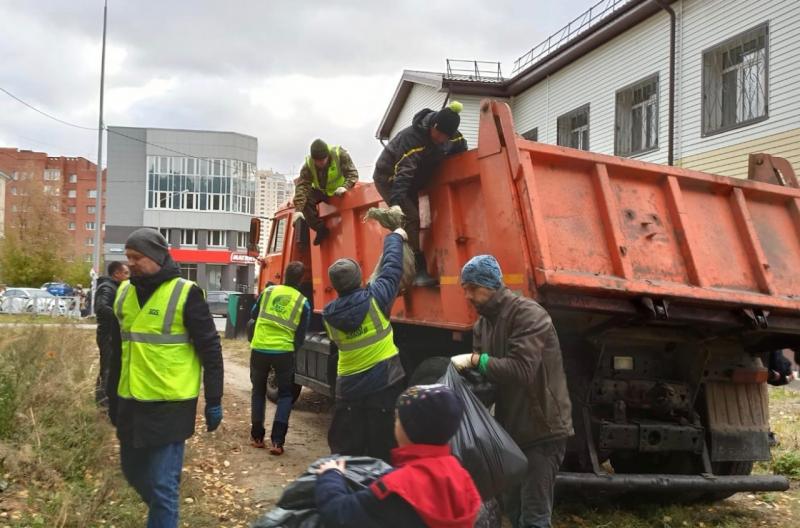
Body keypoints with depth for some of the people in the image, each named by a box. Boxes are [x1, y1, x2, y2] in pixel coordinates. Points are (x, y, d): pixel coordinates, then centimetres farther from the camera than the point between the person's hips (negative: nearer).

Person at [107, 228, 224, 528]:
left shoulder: (185, 294, -11)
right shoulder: (124, 292, 7)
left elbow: (210, 349, -8)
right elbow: (118, 349, 17)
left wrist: (213, 401, -8)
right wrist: (112, 397, 19)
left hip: (169, 405, -7)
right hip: (131, 403, 7)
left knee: (162, 483, -2)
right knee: (133, 471, 19)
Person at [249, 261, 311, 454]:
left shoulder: (268, 291, 3)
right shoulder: (303, 302, -1)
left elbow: (254, 315, 20)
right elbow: (301, 336, 4)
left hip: (259, 349, 2)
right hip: (284, 352, -1)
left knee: (258, 390, 20)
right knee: (285, 394, 12)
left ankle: (257, 436, 22)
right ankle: (277, 440, 0)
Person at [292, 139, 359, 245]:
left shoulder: (340, 154, -26)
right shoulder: (308, 165, -22)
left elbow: (352, 173, -25)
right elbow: (302, 186, -29)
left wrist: (345, 186, -46)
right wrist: (298, 209, -40)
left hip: (339, 190, -1)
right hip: (321, 191, 1)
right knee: (305, 199, -25)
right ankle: (321, 229, -16)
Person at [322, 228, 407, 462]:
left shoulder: (329, 315, -3)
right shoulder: (374, 298, -14)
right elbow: (392, 267, -2)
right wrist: (395, 237, 14)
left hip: (349, 388, 3)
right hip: (384, 385, -2)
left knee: (344, 450, 14)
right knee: (381, 451, 7)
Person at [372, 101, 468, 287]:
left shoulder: (452, 136, -14)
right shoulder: (412, 137, -35)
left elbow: (461, 152, 6)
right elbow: (402, 173, -41)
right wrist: (396, 203, -50)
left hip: (414, 179, 8)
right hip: (388, 177, -8)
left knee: (412, 220, 7)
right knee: (410, 218, -21)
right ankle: (419, 270, -23)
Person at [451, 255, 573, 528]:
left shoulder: (528, 314, -18)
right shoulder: (482, 323, 9)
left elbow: (522, 370, -29)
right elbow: (486, 374, 8)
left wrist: (475, 359, -25)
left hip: (542, 429, -8)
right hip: (510, 428, 8)